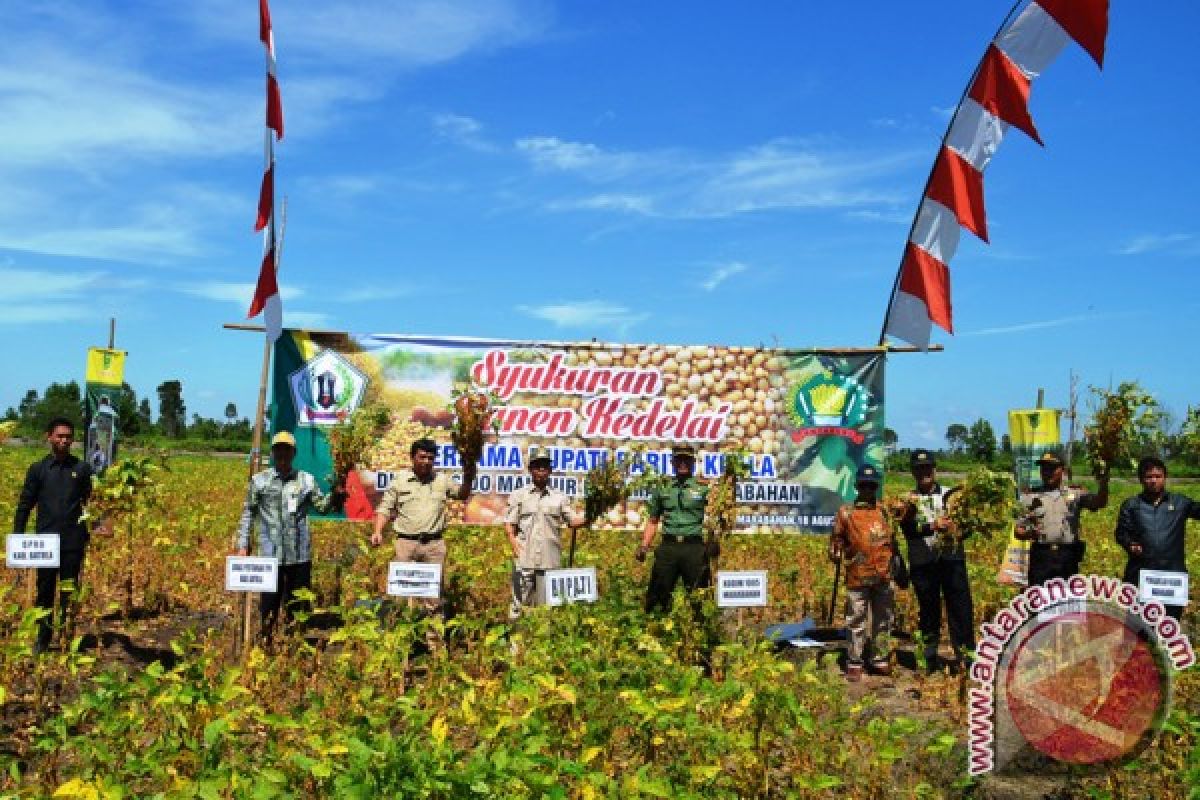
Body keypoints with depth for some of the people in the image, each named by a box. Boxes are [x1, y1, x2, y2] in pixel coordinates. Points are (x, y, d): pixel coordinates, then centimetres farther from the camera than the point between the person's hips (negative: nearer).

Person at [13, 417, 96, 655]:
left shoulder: (82, 468, 4)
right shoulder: (37, 469, 4)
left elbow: (90, 504, 9)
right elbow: (24, 505, 5)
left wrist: (93, 531, 1)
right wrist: (17, 537, -1)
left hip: (73, 542, 0)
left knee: (69, 592, 6)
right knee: (44, 591, 8)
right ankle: (43, 637, 21)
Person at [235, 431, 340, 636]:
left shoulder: (306, 480, 6)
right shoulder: (259, 480, 3)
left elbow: (323, 506, 7)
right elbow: (248, 514, 7)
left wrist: (336, 494, -11)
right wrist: (243, 545, 3)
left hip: (300, 555, 1)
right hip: (270, 555, -1)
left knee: (299, 605, 10)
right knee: (269, 604, 5)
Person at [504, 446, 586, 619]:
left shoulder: (560, 497, 12)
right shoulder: (518, 495, 10)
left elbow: (573, 521, 5)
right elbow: (509, 523, 6)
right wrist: (513, 541, -11)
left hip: (552, 561, 1)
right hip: (525, 559, -1)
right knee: (521, 601, -1)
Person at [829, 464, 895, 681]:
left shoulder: (883, 512, 13)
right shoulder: (845, 513, 0)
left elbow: (892, 543, 21)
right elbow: (836, 539, 3)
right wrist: (837, 553, -13)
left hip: (883, 578, 4)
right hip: (857, 578, -4)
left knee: (883, 620, 11)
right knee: (856, 622, -1)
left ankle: (881, 660, 23)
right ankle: (854, 664, 8)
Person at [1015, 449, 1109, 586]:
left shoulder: (1074, 494, 10)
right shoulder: (1031, 497, 10)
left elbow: (1099, 502, -7)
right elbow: (1019, 530, 9)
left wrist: (1103, 483, -26)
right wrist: (1028, 533, -14)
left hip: (1067, 556, 0)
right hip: (1040, 555, 0)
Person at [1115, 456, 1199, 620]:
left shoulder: (1180, 503, 7)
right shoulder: (1131, 505, 6)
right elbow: (1121, 533, 3)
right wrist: (1130, 544, -17)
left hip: (1173, 573, 0)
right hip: (1140, 574, 0)